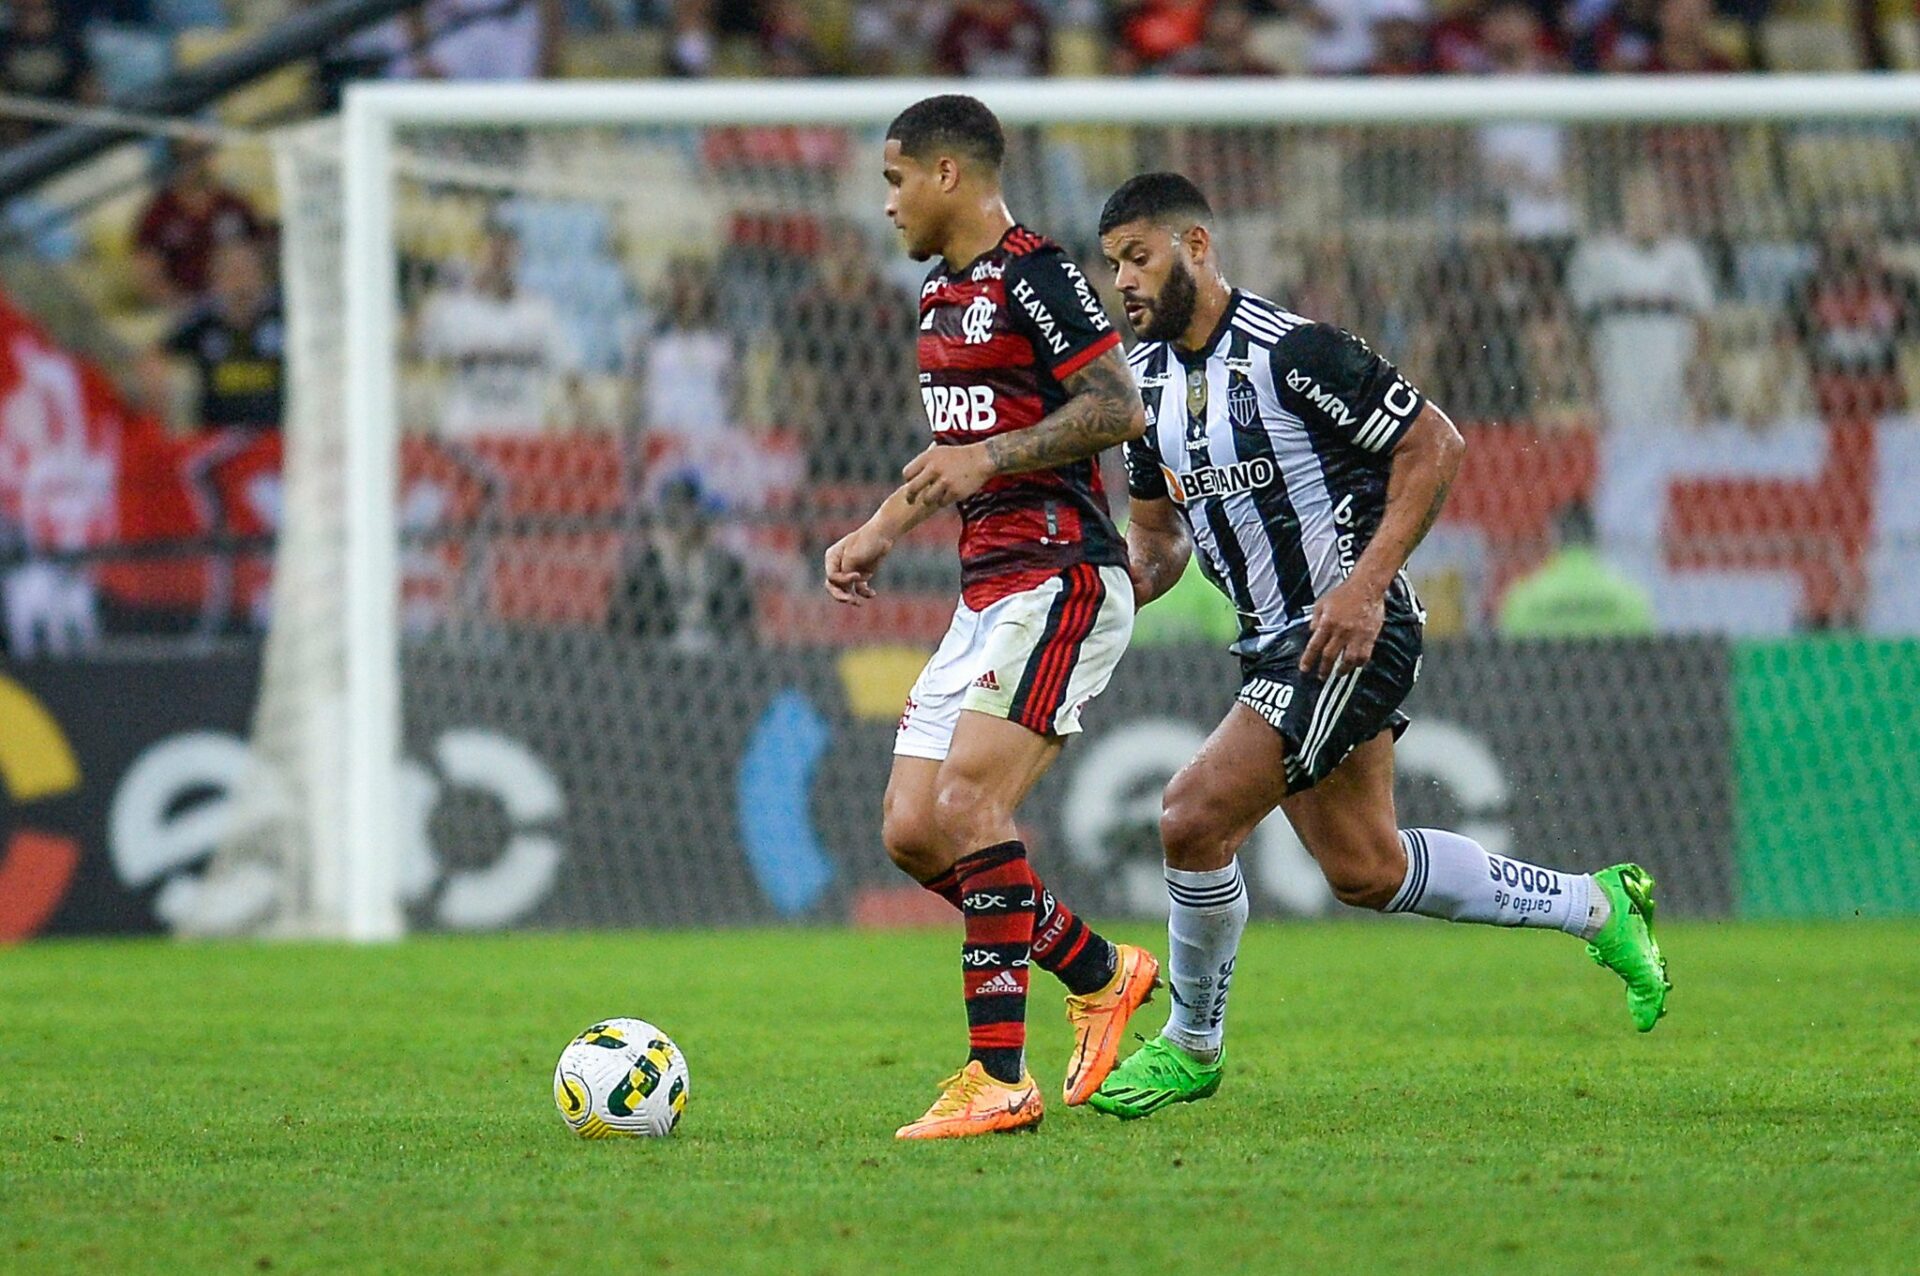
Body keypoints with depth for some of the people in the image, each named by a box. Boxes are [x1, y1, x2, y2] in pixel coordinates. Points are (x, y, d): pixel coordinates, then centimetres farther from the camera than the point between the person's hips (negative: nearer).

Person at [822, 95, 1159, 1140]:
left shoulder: (1034, 275, -10)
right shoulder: (945, 294, 19)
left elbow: (1118, 408, -19)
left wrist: (991, 457, -23)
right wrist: (881, 531, 24)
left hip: (1059, 578, -10)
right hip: (988, 591, 10)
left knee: (968, 802, -21)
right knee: (910, 831, 4)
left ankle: (998, 1076, -20)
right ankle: (1101, 975, 20)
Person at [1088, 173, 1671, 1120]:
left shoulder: (1291, 349, -17)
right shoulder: (1146, 377, 7)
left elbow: (1434, 446, -14)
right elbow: (1157, 534, 18)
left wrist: (1365, 586, -22)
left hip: (1352, 631, -9)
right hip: (1274, 641, 9)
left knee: (1195, 817, -18)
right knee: (1366, 872, 14)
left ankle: (1192, 1044, 2)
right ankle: (1596, 906, 32)